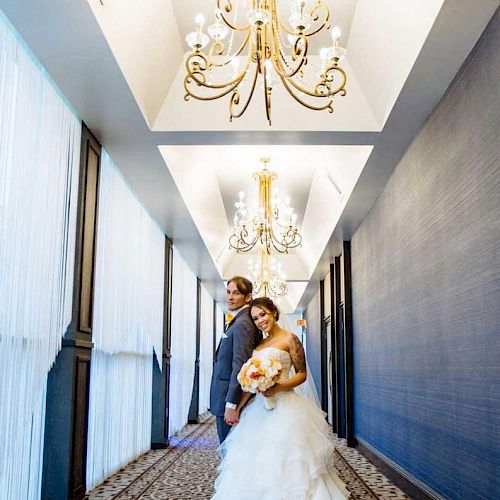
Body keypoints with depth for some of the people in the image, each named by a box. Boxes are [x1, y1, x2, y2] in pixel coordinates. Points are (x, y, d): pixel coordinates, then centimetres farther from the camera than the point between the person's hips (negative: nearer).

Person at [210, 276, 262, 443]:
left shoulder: (242, 324, -17)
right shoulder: (239, 321, 16)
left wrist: (231, 405, -24)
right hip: (227, 398, 10)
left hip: (230, 399, -10)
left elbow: (240, 366, -23)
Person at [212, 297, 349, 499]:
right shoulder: (259, 344, 14)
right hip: (260, 406, 6)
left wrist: (279, 387, -21)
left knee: (282, 458, -5)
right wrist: (238, 407, 8)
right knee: (256, 458, 6)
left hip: (283, 405, -6)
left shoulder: (289, 339, -4)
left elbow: (302, 374, -6)